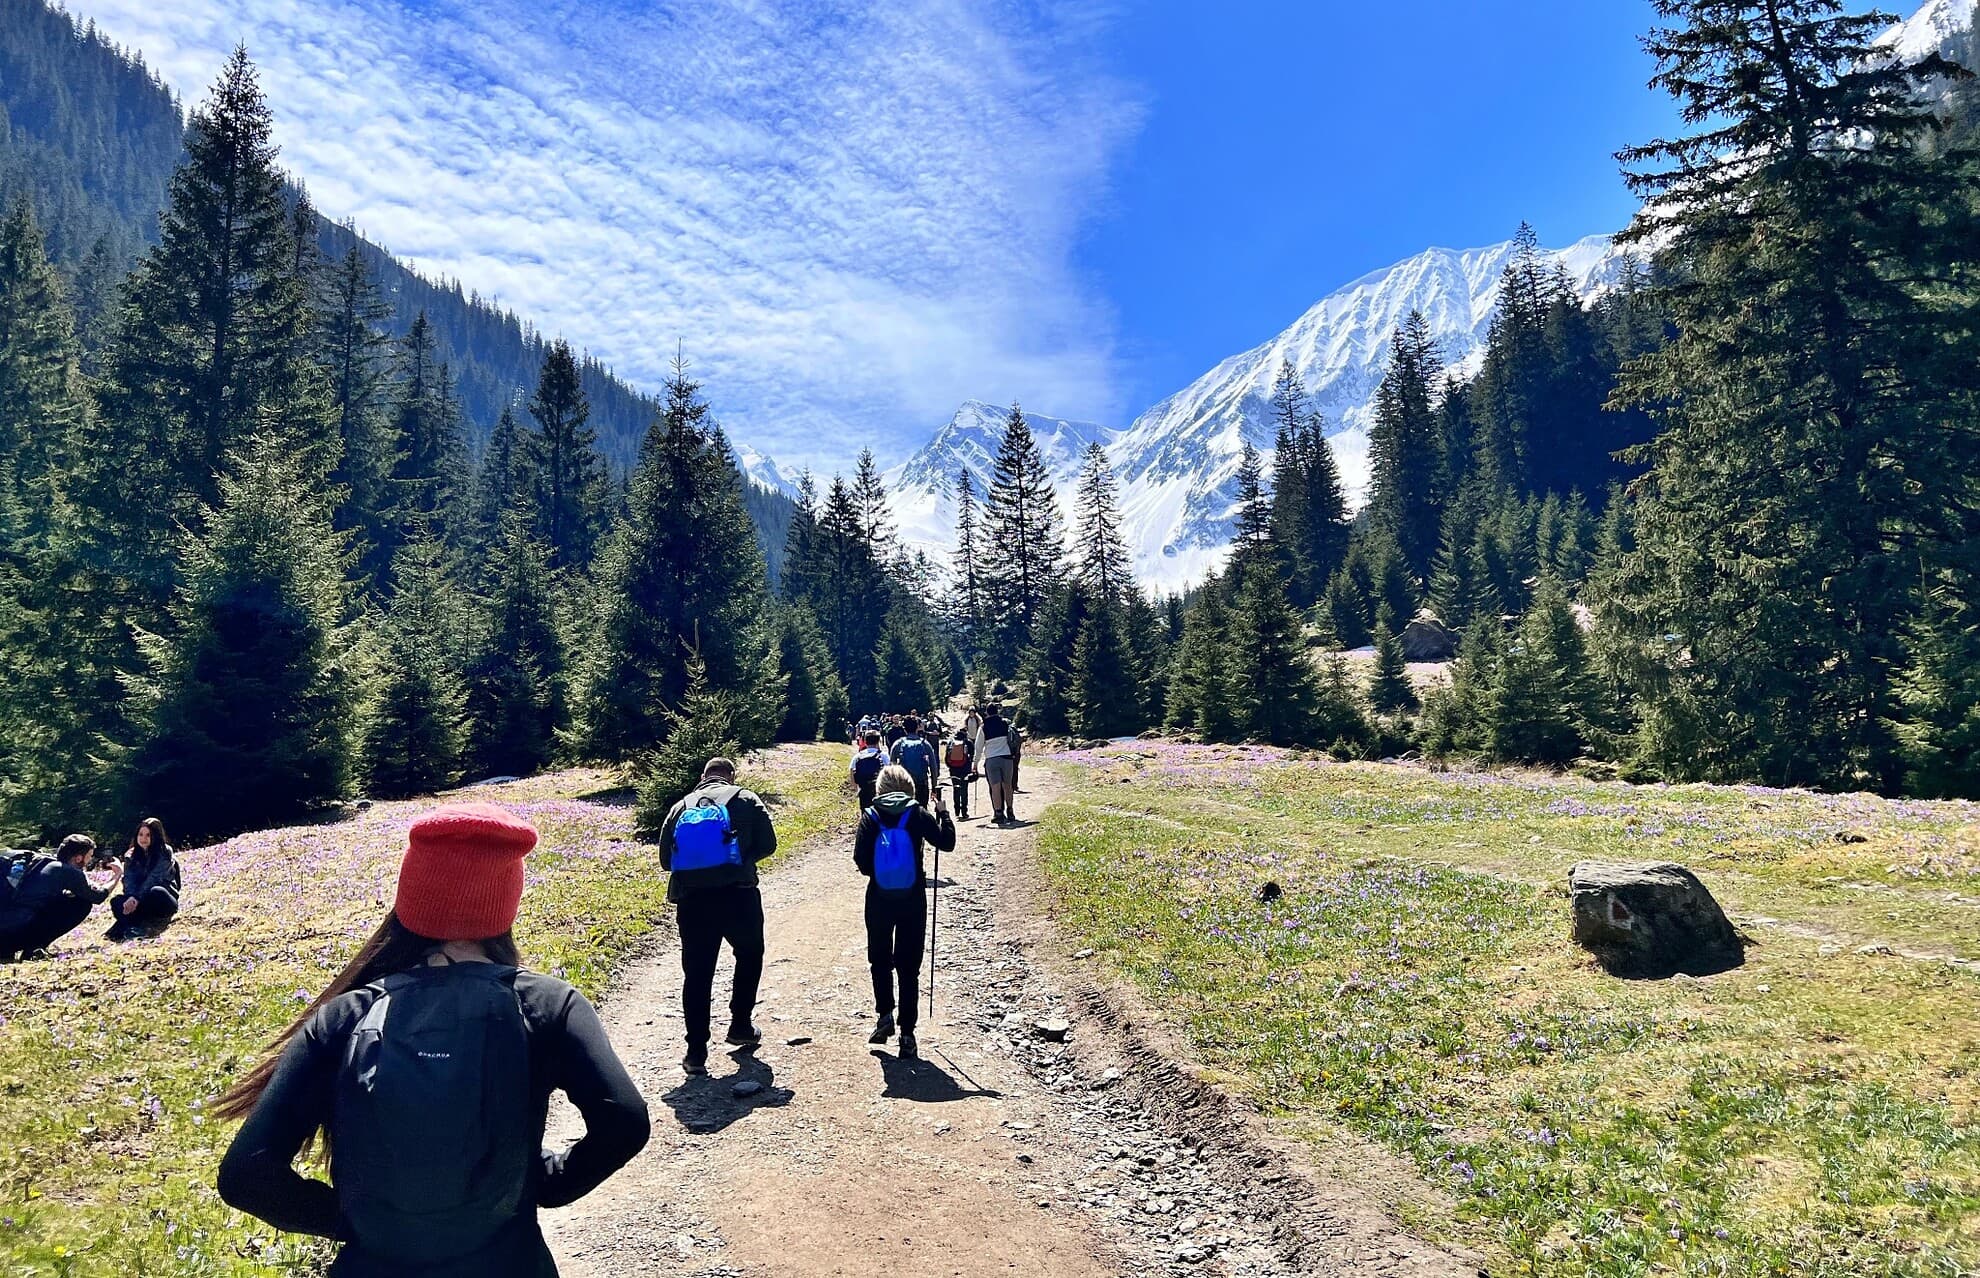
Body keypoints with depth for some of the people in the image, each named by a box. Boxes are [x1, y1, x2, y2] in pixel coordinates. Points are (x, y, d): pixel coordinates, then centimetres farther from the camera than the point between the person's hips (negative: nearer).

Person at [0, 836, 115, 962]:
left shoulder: (38, 861, 17)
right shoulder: (69, 872, -7)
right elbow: (97, 897, 6)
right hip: (18, 934, -8)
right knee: (84, 904, 0)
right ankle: (34, 948, -4)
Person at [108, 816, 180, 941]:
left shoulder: (165, 853, -7)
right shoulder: (131, 855, 7)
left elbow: (154, 878, -18)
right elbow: (128, 879, -6)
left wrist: (137, 898, -30)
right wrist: (131, 897, -26)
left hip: (161, 898, -4)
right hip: (139, 900, 4)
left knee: (156, 892, -37)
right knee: (117, 901, -24)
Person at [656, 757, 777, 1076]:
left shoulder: (681, 807, 15)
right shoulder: (745, 799, 8)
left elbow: (665, 858, 12)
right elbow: (767, 844, 4)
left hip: (691, 900, 2)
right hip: (737, 894, -2)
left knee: (696, 973, 8)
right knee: (749, 955, 23)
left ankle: (696, 1052, 7)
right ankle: (740, 1027, 29)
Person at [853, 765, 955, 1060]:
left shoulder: (871, 816, -2)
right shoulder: (918, 814, -5)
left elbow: (860, 859, -6)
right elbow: (946, 843, -6)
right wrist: (943, 812, 7)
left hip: (879, 899, 1)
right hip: (912, 900, 0)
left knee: (880, 960, 21)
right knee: (909, 967, 5)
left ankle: (885, 1016, 18)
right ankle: (907, 1034, 5)